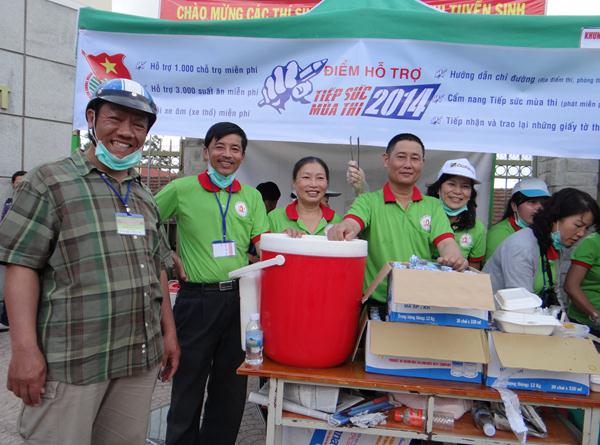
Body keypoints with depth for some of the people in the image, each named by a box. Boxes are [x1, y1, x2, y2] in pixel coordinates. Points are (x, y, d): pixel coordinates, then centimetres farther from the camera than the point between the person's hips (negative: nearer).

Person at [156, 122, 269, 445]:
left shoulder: (252, 196, 9)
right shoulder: (181, 189, -1)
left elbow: (263, 247, 2)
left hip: (240, 299, 3)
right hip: (197, 299, -3)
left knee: (231, 388, 15)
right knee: (188, 385, 8)